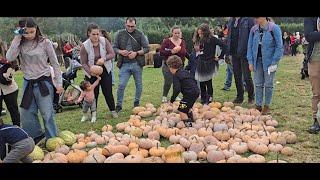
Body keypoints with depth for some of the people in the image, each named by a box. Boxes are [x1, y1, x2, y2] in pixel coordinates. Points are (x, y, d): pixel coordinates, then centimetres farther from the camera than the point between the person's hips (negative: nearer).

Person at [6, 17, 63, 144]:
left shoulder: (45, 42, -9)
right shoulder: (20, 44, 0)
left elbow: (55, 64, -4)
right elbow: (10, 58, -15)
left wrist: (59, 83, -6)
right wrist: (17, 38, -15)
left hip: (44, 82, -4)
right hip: (28, 83, 4)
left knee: (47, 114, 3)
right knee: (26, 114, 10)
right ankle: (36, 137, 31)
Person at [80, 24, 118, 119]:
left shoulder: (104, 41, -10)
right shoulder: (85, 46, -15)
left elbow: (112, 54, -8)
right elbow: (84, 63, -11)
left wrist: (104, 59, -27)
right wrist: (91, 73, -26)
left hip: (105, 71, 2)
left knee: (108, 92, 6)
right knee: (94, 93, 6)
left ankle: (113, 111, 21)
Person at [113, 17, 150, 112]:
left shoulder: (140, 34, 0)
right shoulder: (119, 34, 4)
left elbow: (147, 48, 1)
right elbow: (114, 47, 8)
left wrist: (136, 53, -13)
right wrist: (120, 52, -12)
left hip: (137, 63, 0)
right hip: (124, 64, 0)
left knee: (139, 85, 10)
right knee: (121, 85, -5)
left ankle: (136, 103, 28)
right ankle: (119, 105, 9)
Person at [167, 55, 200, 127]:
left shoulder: (176, 76, -11)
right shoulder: (185, 72, 16)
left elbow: (177, 89, -20)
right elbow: (194, 81, 24)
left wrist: (172, 99, -12)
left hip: (189, 94, -10)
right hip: (196, 92, 10)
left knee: (182, 110, -4)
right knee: (188, 107, 31)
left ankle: (188, 125, -10)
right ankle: (191, 121, 44)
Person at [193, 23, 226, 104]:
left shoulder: (212, 39, -10)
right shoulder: (199, 40, 11)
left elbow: (223, 46, -14)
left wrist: (220, 57, -11)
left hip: (209, 63, -7)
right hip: (201, 63, 7)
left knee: (208, 82, -5)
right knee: (201, 83, 8)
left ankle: (209, 100, 3)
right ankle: (203, 100, 16)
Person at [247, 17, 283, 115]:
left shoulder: (274, 28, -10)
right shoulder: (254, 30, 3)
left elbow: (279, 47, -9)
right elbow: (250, 46, 8)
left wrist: (274, 62, -14)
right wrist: (250, 61, 0)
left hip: (269, 60, -4)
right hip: (257, 60, 4)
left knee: (268, 84, 5)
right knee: (258, 84, 7)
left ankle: (267, 106, 16)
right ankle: (258, 105, 16)